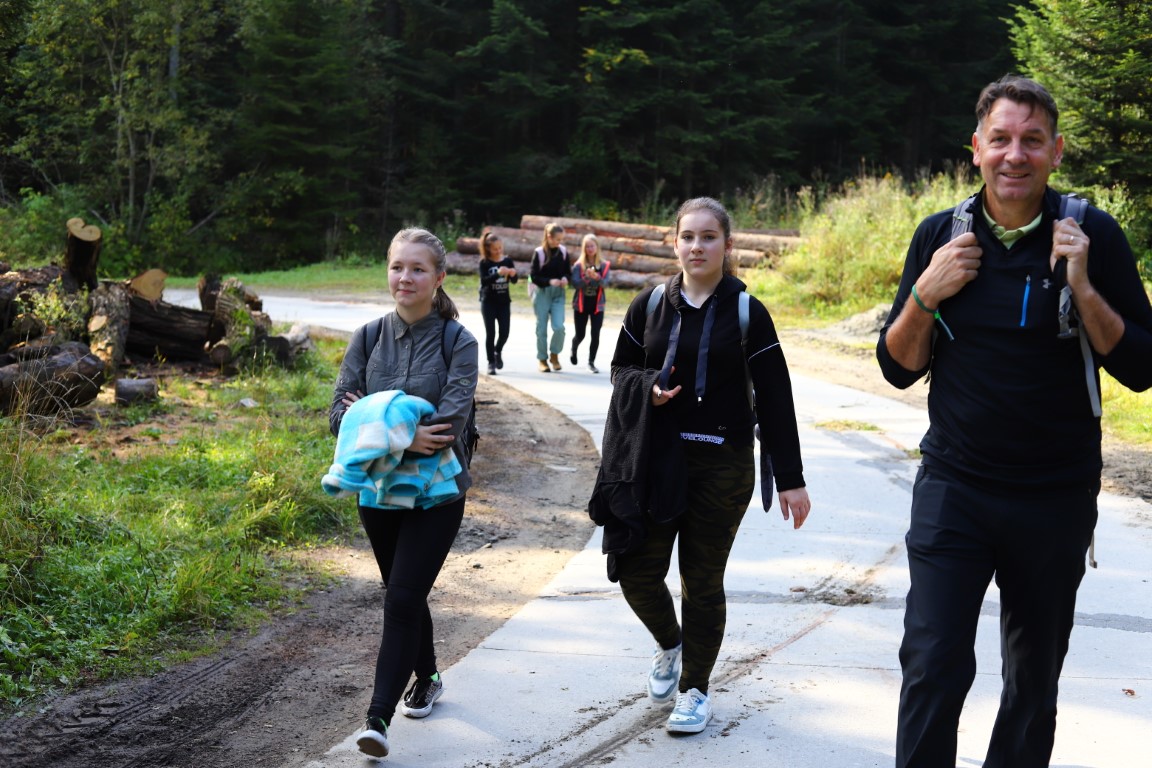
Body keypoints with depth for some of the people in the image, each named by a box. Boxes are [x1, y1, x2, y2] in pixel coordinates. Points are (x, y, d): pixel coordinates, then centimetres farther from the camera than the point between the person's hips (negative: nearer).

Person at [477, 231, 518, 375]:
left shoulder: (507, 260, 3)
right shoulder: (485, 263, -6)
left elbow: (514, 280, 1)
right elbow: (483, 281, -18)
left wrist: (513, 274, -22)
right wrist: (498, 274, -33)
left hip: (504, 301, 3)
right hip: (488, 301, -3)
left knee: (504, 332, 0)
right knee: (490, 333, -3)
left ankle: (498, 352, 30)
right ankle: (491, 363, 6)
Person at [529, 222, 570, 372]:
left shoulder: (563, 251, 1)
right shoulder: (539, 252, -10)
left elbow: (568, 271, 11)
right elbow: (534, 276, -9)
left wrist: (565, 278, -11)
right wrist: (549, 281, -23)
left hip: (558, 294, 2)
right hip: (542, 293, -2)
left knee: (559, 327, -11)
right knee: (542, 328, 5)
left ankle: (554, 355, 12)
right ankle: (542, 359, 19)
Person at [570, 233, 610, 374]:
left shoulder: (604, 265, -1)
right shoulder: (578, 265, -4)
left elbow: (604, 283, -12)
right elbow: (575, 283, -13)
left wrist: (597, 277, -32)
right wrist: (586, 278, -30)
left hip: (597, 305, 1)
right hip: (581, 304, -1)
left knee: (596, 335, -8)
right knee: (580, 334, 7)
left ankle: (591, 362, 5)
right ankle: (574, 350, 40)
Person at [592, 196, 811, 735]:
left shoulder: (746, 313, -3)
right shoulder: (650, 305, 4)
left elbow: (775, 399, -3)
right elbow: (620, 368, 12)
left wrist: (790, 479, -4)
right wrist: (648, 387, -12)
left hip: (720, 467, -2)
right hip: (654, 461, 2)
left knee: (703, 582, 6)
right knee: (637, 571, 2)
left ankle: (695, 689, 24)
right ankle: (669, 644, 34)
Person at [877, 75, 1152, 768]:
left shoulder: (1093, 236, -5)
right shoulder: (941, 235, 0)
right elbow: (899, 368, 4)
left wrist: (1083, 288, -19)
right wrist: (925, 295, -13)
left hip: (1057, 498, 0)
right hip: (953, 489, 0)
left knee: (1035, 675, 14)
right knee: (933, 666, -8)